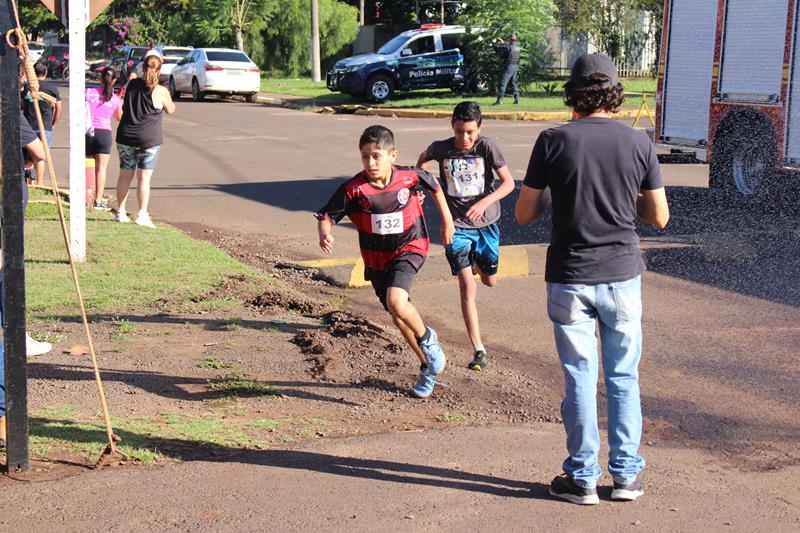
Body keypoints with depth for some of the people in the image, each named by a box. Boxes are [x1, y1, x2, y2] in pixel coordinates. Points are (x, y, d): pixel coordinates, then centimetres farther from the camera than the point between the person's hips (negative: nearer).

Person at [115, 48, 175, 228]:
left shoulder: (131, 84, 1)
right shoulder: (160, 92, -11)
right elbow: (170, 109, 5)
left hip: (126, 137, 4)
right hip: (149, 139, -4)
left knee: (125, 175, 13)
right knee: (144, 177, 1)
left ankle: (120, 212, 21)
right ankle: (142, 215, 0)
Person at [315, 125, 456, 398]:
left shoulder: (410, 176, -14)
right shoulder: (354, 189, -17)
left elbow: (434, 185, 7)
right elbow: (326, 215, -15)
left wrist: (447, 219, 15)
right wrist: (324, 235, -37)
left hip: (409, 247, -3)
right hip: (376, 258, 3)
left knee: (396, 302, -29)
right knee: (399, 317, 12)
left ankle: (427, 339, 1)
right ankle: (428, 366, 34)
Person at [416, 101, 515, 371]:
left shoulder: (487, 147, -11)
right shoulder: (440, 148, -6)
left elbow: (508, 182, -11)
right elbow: (422, 159, 18)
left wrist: (484, 202, -24)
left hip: (485, 224, 1)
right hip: (457, 226, -1)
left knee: (489, 280, 17)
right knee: (467, 285, -13)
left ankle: (478, 259, 56)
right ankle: (479, 351, -14)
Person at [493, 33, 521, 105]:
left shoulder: (509, 47, -15)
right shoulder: (518, 47, 7)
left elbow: (496, 46, -10)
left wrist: (497, 43, 12)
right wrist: (503, 43, 29)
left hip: (509, 67, -7)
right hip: (516, 67, 7)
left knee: (503, 83, -7)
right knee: (514, 83, 19)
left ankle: (500, 100, -12)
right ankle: (517, 99, 18)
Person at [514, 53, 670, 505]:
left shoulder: (554, 141, -8)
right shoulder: (638, 143, -3)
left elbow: (524, 213, -3)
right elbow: (660, 217, 3)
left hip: (570, 278, -1)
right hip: (623, 275, 1)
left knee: (580, 378, 7)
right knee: (624, 377, 13)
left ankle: (583, 478, 13)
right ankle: (626, 474, 18)